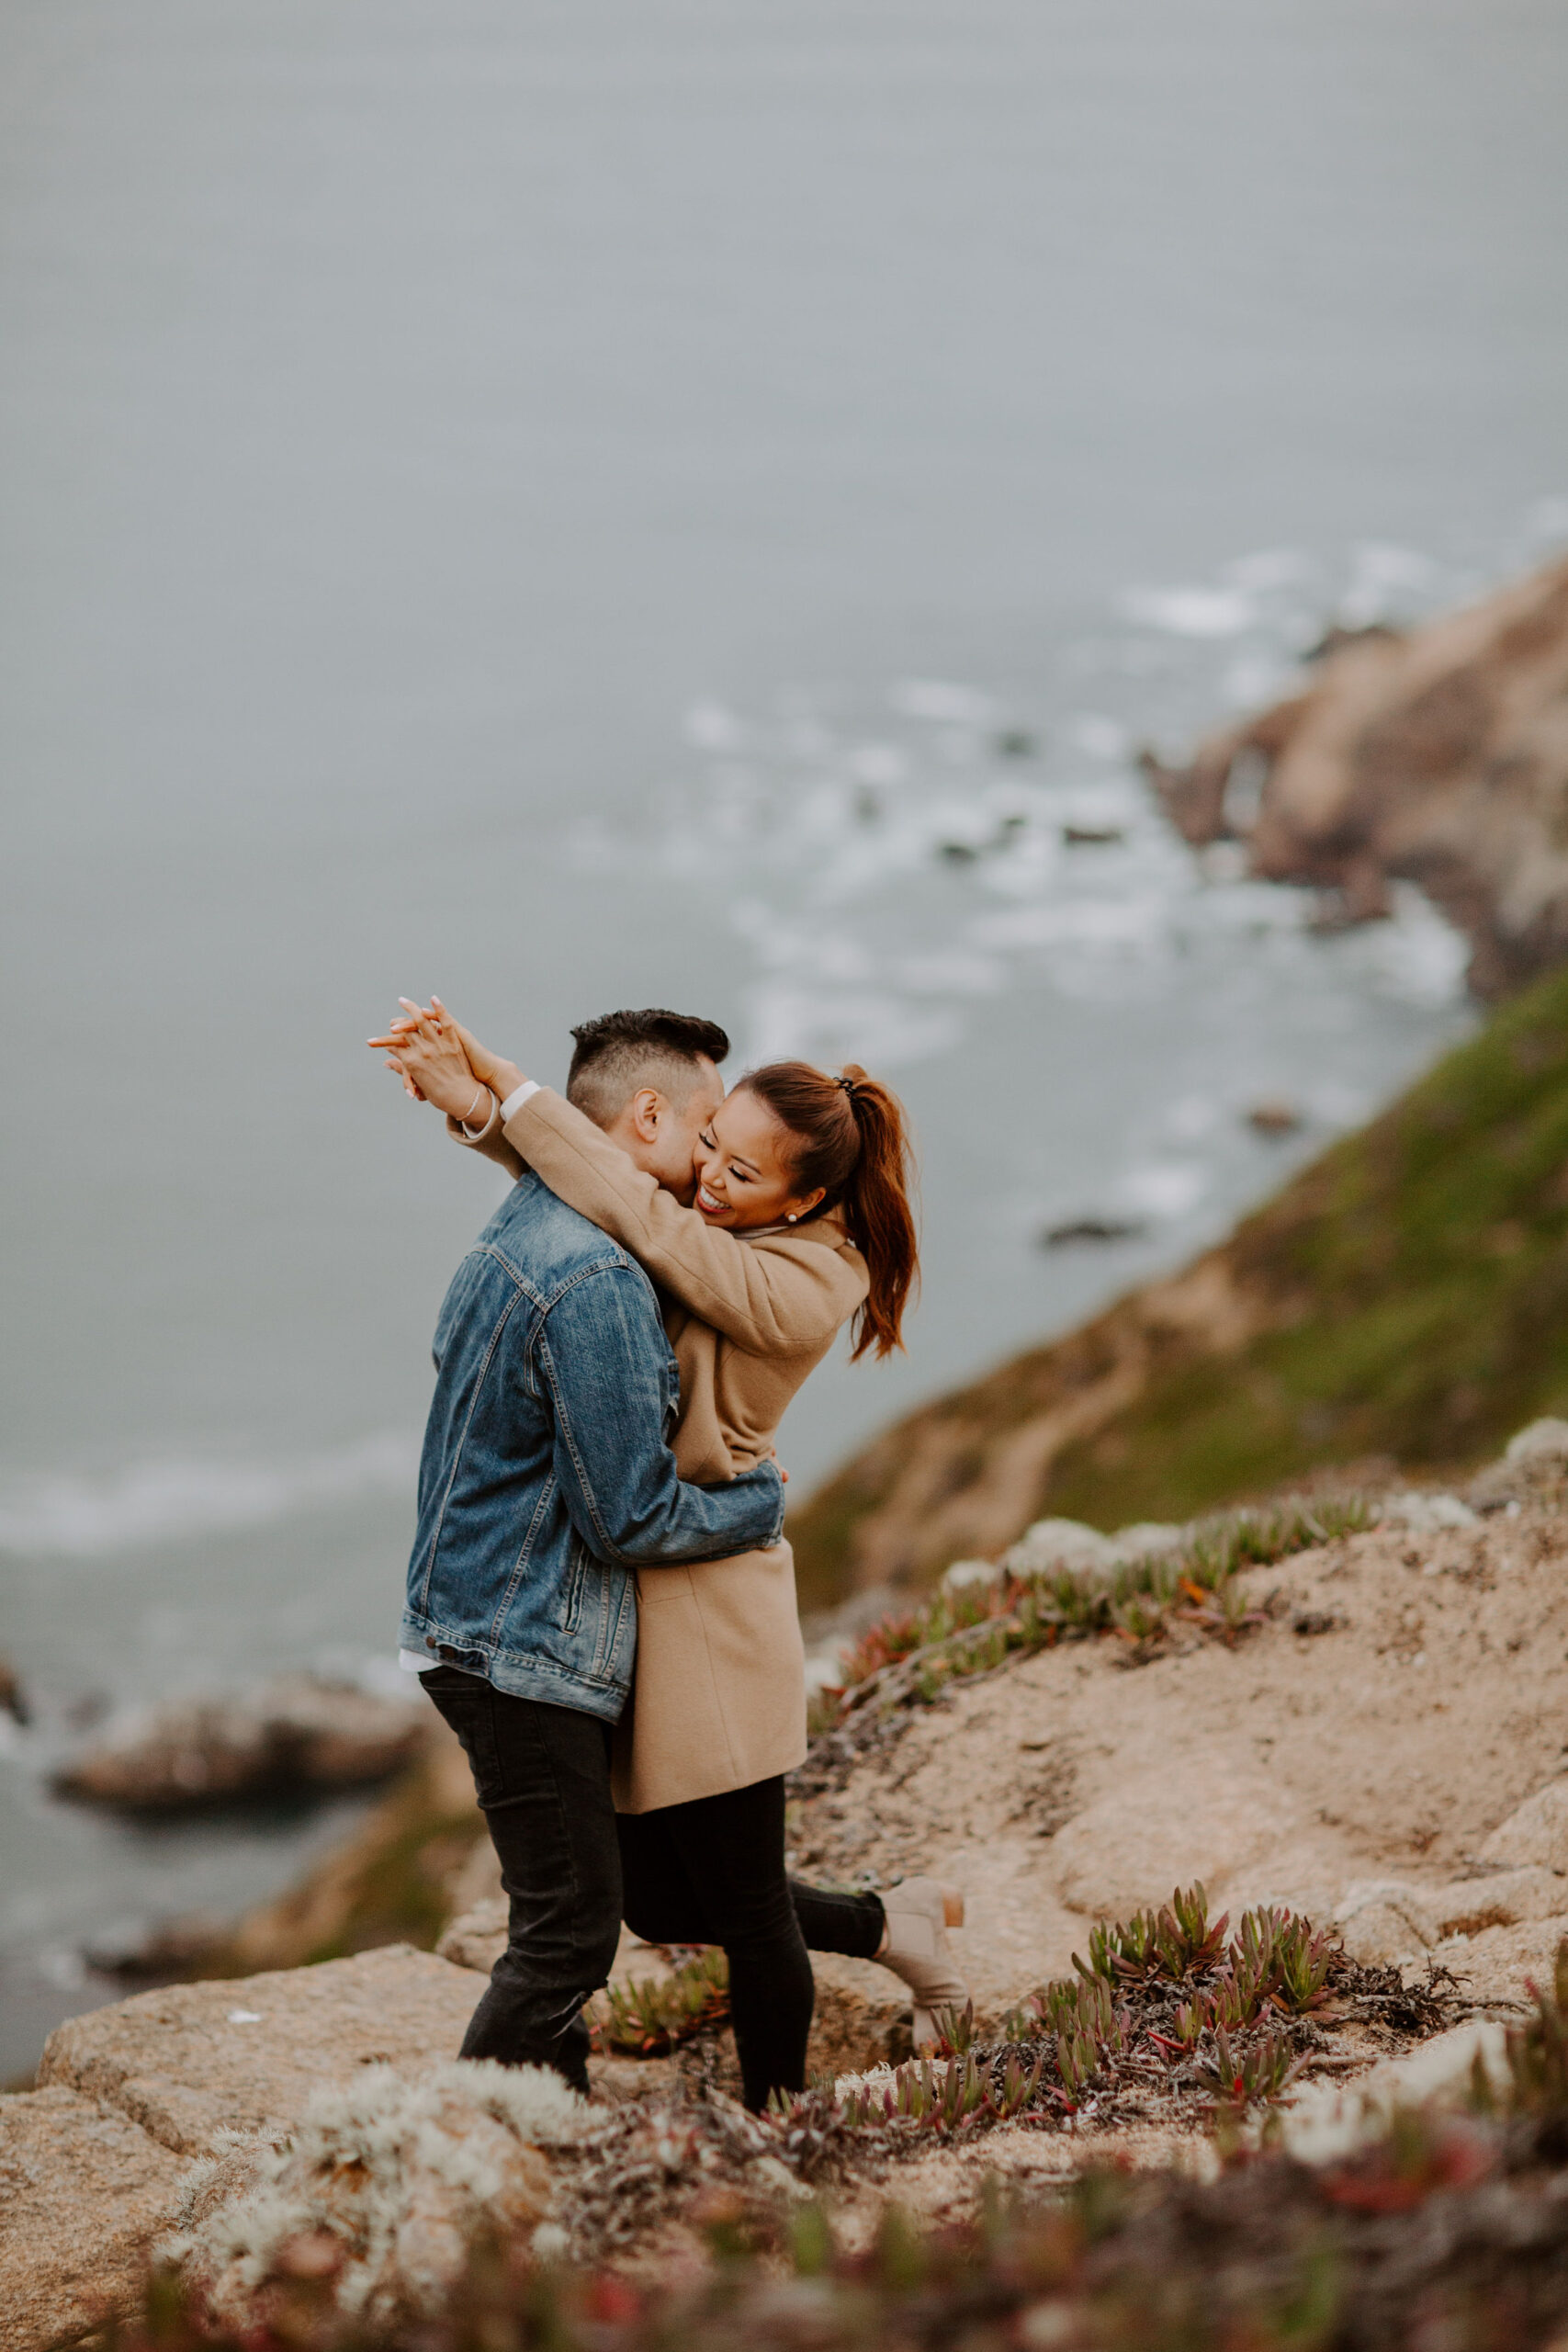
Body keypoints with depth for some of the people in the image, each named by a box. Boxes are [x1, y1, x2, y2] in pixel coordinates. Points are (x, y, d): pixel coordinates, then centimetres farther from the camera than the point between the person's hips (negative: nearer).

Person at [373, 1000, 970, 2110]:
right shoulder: (709, 1222, 4)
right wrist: (477, 1105, -16)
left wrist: (504, 1084, -23)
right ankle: (894, 1923, 36)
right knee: (665, 1903, 17)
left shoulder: (801, 1287, -18)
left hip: (710, 1612, -8)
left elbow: (641, 1215, -27)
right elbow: (594, 1161, 6)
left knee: (745, 1911, 6)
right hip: (632, 1603, 8)